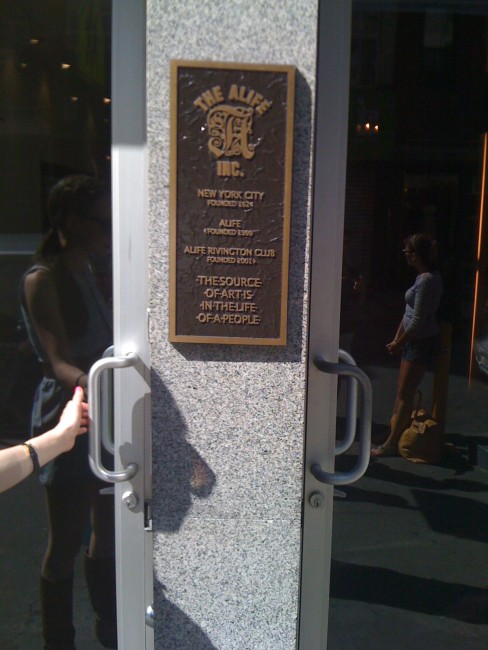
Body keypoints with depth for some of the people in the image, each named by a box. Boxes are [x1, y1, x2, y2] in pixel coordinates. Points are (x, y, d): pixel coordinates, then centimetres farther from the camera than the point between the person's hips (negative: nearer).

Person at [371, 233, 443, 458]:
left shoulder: (428, 280, -21)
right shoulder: (423, 276, 10)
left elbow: (418, 319, -21)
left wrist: (399, 343, -13)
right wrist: (397, 338, 13)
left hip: (421, 342, -10)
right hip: (414, 341, 10)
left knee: (405, 394, -3)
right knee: (402, 391, 16)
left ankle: (391, 443, 5)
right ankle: (394, 429, 27)